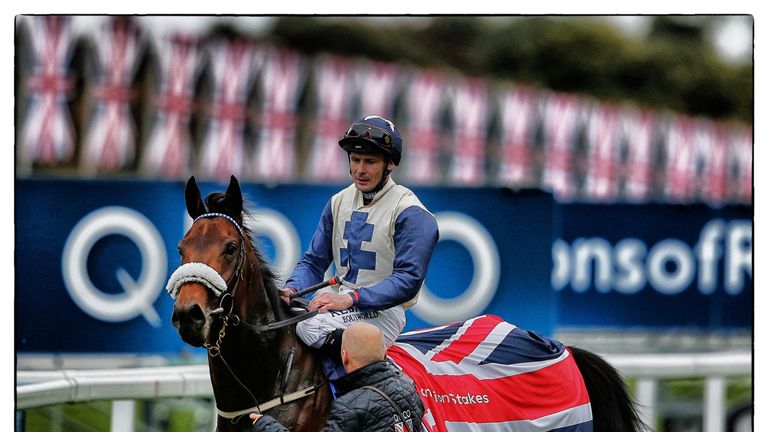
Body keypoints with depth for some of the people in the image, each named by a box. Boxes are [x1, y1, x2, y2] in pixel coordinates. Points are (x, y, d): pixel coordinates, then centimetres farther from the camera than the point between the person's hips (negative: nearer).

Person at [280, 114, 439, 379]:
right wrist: (292, 289, -8)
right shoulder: (339, 203, 14)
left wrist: (351, 299, -26)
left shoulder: (410, 213, -7)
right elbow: (314, 261, 15)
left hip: (384, 310, -8)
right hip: (341, 301, 8)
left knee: (311, 325, -31)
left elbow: (408, 280, -16)